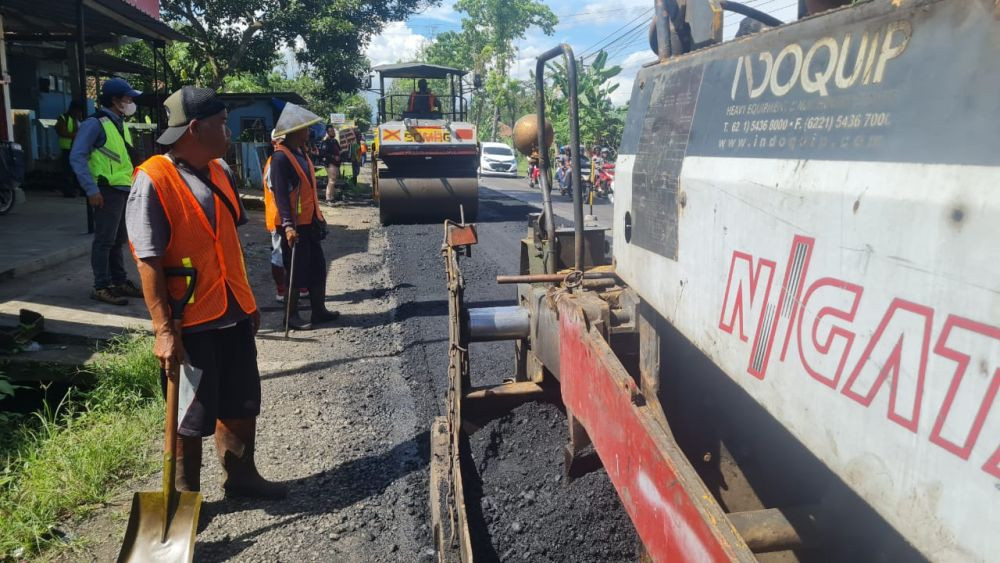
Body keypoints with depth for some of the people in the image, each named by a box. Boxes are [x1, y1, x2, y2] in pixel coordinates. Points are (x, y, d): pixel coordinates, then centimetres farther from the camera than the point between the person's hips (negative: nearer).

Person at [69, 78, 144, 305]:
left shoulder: (120, 125, 16)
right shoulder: (95, 124, -10)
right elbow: (77, 157, -15)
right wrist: (91, 190, -20)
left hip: (125, 190, 9)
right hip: (108, 191, -9)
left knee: (118, 240, 15)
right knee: (105, 240, -5)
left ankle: (119, 282, 24)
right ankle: (101, 287, 1)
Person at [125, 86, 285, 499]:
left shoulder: (220, 172, 6)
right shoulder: (153, 181, -16)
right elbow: (148, 262, -17)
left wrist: (247, 300, 16)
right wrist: (164, 330, -19)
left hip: (233, 313, 7)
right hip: (189, 322, -7)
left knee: (242, 403, 18)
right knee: (192, 414, 8)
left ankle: (240, 477, 37)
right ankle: (184, 494, 29)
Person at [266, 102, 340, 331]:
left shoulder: (300, 153, 12)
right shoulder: (280, 158, -16)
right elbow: (280, 195, -22)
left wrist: (318, 217, 21)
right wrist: (288, 226, -27)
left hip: (308, 221, 9)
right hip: (293, 225, -9)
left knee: (317, 266, 14)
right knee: (296, 271, 0)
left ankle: (319, 311, 25)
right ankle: (292, 316, 12)